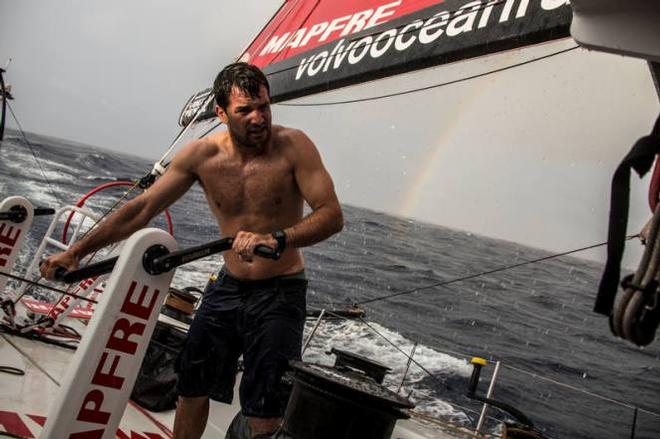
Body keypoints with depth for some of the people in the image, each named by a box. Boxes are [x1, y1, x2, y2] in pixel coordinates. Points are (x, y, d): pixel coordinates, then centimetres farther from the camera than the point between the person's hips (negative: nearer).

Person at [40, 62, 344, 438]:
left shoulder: (293, 146, -17)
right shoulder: (202, 155, -7)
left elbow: (332, 215, -24)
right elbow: (142, 209, -1)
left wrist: (276, 239, -41)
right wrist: (77, 251, -2)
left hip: (280, 292, -4)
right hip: (228, 286, 4)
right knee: (193, 384, 17)